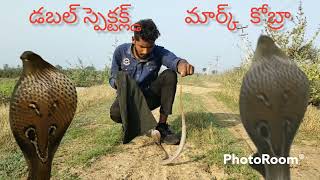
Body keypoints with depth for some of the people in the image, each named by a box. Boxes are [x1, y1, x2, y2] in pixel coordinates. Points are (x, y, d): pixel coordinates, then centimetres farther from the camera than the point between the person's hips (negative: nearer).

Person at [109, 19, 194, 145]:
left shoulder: (159, 53, -15)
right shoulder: (121, 51, -12)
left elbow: (173, 60, -38)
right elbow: (113, 79, -5)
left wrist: (182, 64, -64)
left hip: (148, 97, 2)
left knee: (170, 75, -25)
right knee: (115, 113, -37)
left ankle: (162, 126, -18)